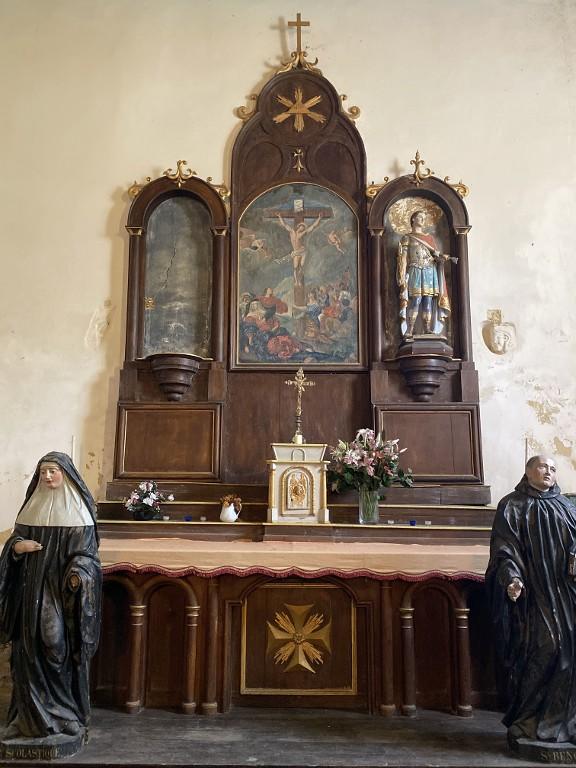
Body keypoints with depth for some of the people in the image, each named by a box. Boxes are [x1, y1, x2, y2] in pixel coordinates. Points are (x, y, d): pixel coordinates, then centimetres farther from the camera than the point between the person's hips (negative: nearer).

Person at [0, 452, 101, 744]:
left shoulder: (78, 509, -6)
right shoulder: (33, 504, 8)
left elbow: (86, 550, -9)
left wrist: (79, 573, -28)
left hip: (62, 591, -5)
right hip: (32, 590, 5)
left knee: (59, 649, -2)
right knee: (30, 648, 8)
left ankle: (63, 713, 13)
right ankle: (32, 712, 21)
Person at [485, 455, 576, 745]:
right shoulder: (513, 506, 2)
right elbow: (504, 547, -8)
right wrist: (511, 578, -22)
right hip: (534, 593, -5)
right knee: (544, 650, -10)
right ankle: (528, 723, 3)